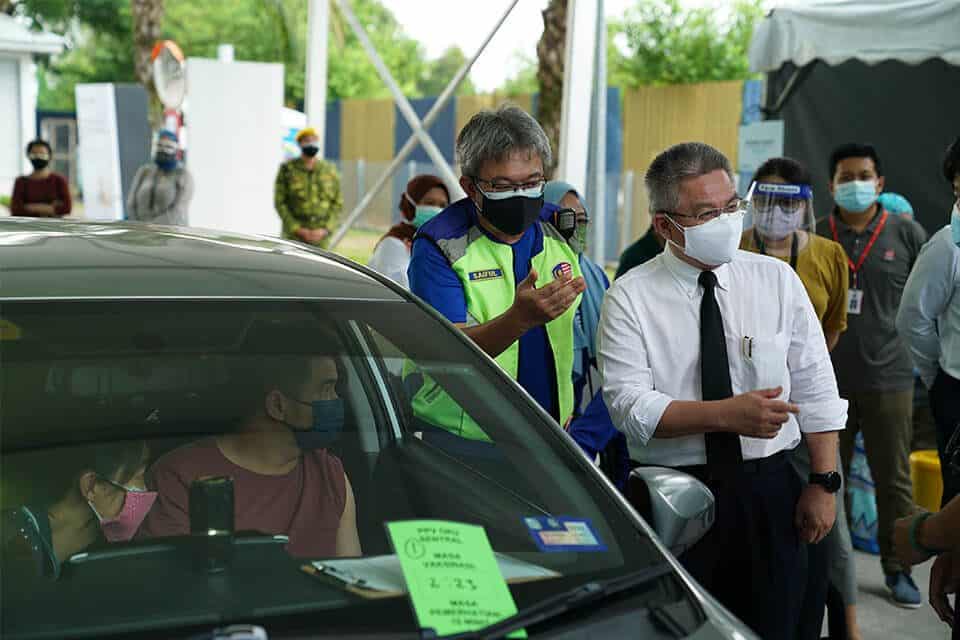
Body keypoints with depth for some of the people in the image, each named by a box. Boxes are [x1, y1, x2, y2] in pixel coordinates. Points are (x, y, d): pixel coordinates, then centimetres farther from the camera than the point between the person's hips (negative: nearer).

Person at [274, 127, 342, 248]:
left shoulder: (329, 170, 8)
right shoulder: (287, 169, 2)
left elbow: (338, 203, 9)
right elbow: (279, 203, 0)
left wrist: (325, 230, -5)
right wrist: (298, 230, -8)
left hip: (321, 236, 2)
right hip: (294, 236, -2)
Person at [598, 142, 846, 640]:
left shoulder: (777, 280, 3)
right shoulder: (630, 297, -5)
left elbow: (815, 388, 3)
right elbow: (629, 405, -14)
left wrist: (824, 482, -2)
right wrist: (726, 414, -25)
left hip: (769, 491, 2)